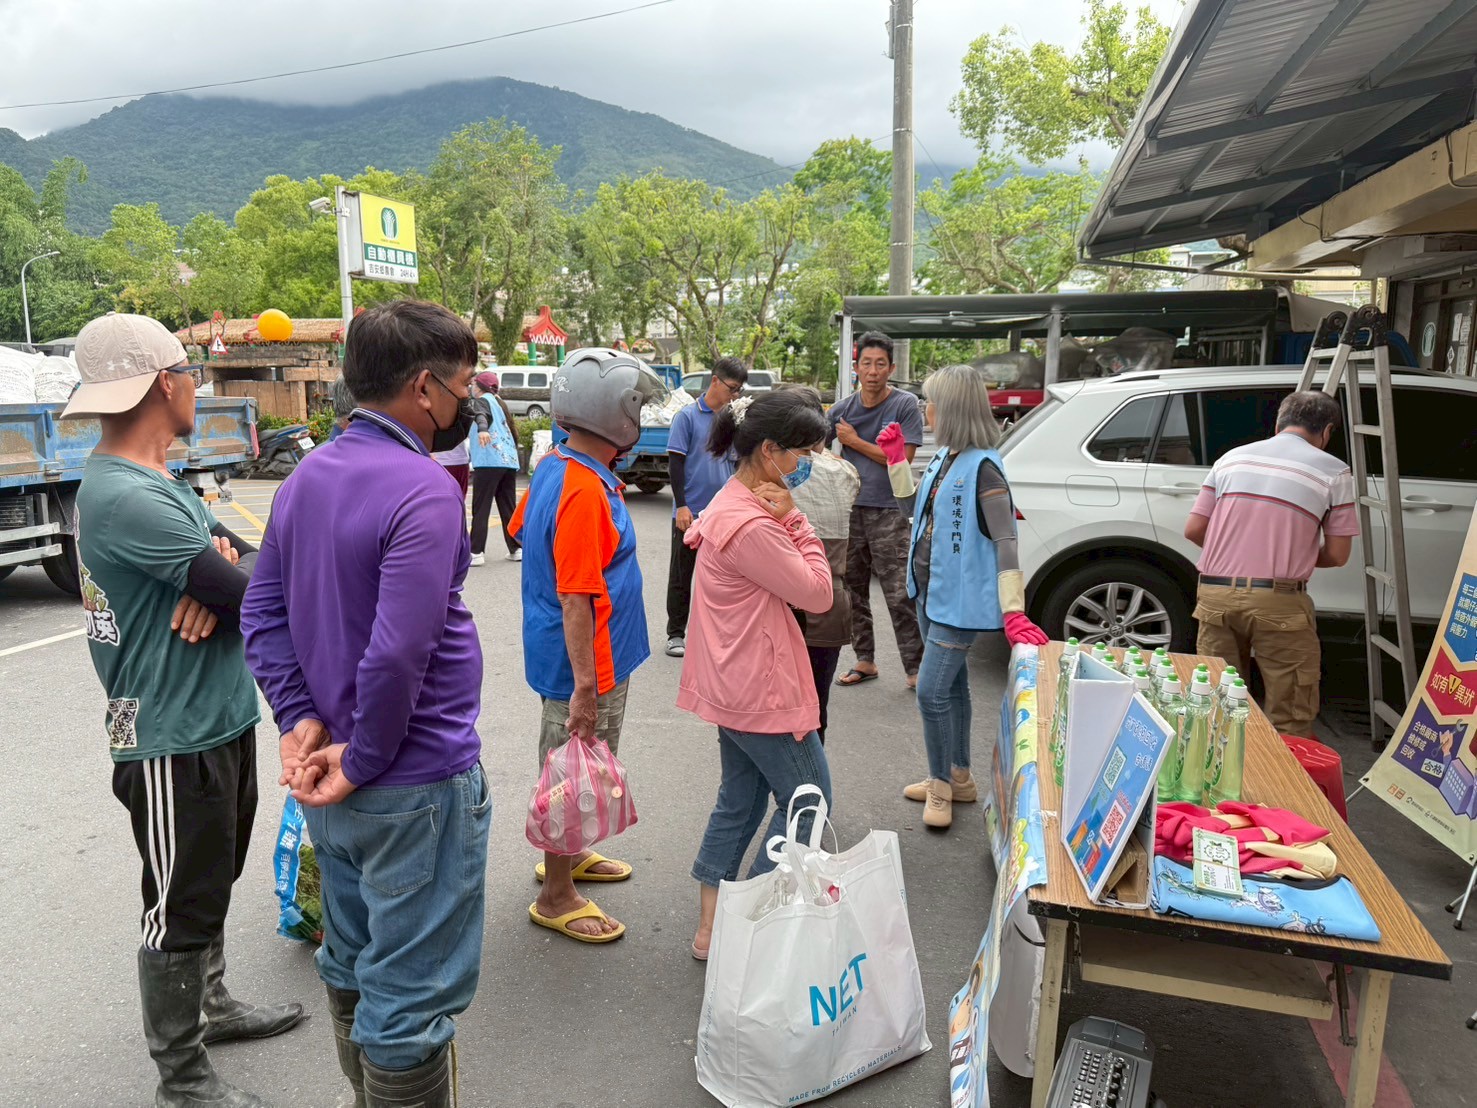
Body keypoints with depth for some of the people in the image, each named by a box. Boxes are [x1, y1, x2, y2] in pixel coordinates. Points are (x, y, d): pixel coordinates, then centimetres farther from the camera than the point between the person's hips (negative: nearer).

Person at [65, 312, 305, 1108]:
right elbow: (259, 592, -26)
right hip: (174, 738, -9)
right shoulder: (125, 497, -24)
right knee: (181, 907, 7)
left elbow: (249, 560, 5)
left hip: (219, 720, 10)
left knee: (211, 884, 25)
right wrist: (232, 568, -3)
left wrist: (218, 569, -18)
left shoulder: (158, 481, 8)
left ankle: (211, 1006, 45)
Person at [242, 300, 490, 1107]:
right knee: (414, 996, 6)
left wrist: (302, 720, -1)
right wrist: (365, 761, -15)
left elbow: (262, 613, 6)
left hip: (334, 781, 9)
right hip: (416, 786, -9)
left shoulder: (308, 476, 5)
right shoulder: (423, 490, -22)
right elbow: (397, 655, -28)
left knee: (353, 964, 26)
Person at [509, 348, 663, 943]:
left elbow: (523, 531, 21)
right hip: (585, 665, -10)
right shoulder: (584, 491, -26)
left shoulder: (554, 466, 4)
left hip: (590, 660, 10)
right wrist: (585, 686, -26)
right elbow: (577, 598, -28)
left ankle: (566, 855, 44)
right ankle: (556, 896, 22)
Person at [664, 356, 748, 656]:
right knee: (681, 575, 6)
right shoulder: (688, 417, -6)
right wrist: (681, 506, -14)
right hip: (691, 512, -4)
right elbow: (676, 463, -8)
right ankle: (676, 634, 16)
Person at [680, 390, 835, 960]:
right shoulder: (751, 525, -25)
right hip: (761, 689, -11)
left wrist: (784, 518, -1)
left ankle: (710, 928, 29)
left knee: (739, 800, 19)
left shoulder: (737, 502, 9)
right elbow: (818, 594, -19)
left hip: (734, 683, 11)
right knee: (809, 801, 5)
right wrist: (795, 518, -16)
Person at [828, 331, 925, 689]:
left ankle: (915, 667, 1)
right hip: (849, 510, 5)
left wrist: (855, 442, -8)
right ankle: (864, 660, 24)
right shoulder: (844, 408, 6)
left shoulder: (905, 405, -4)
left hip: (888, 512, -5)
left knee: (899, 595, -7)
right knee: (852, 590, 11)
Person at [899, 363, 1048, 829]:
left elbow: (1006, 541, -27)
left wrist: (1013, 613, -34)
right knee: (950, 687, 18)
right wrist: (896, 458, 12)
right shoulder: (944, 457, 6)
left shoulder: (982, 468, -20)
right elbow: (914, 510, 18)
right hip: (929, 591, 9)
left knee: (932, 691, -6)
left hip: (959, 598, -9)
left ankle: (941, 787, 13)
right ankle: (958, 779, 32)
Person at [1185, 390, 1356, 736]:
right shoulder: (1333, 471, 4)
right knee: (1290, 722, 5)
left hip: (1214, 594, 4)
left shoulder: (1232, 457, 13)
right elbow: (1337, 555, 4)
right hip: (1278, 601, -4)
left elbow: (1193, 530, 10)